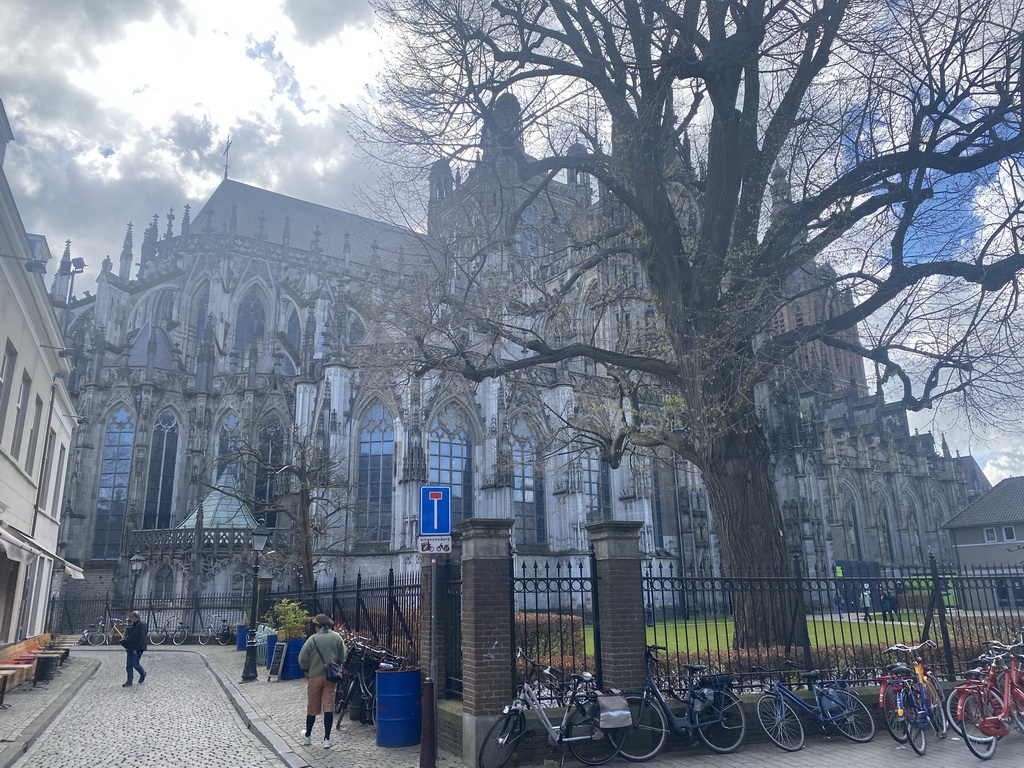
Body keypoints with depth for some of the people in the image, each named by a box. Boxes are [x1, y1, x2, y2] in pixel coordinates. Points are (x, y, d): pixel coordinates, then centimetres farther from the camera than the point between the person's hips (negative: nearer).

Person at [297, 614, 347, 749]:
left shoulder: (313, 639, -11)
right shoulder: (337, 637, -3)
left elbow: (302, 659, -7)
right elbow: (342, 656, 3)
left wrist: (307, 671, 9)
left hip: (315, 676, -1)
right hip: (331, 677, 1)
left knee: (312, 707, 13)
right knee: (329, 706, 5)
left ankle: (307, 735, 31)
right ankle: (327, 739, 4)